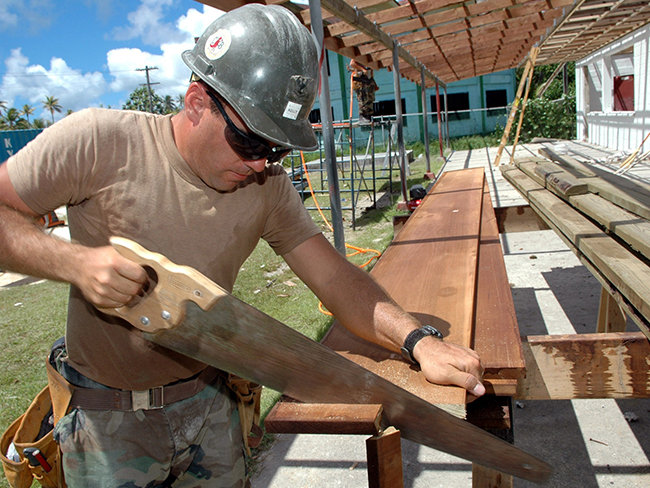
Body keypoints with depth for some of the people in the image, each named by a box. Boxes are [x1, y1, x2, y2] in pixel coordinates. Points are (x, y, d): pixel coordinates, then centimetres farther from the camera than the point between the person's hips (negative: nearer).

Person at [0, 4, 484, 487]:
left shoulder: (268, 185, -9)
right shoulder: (98, 143, -19)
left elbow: (335, 276, -13)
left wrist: (418, 340, -27)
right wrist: (75, 262, -31)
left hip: (210, 403, 3)